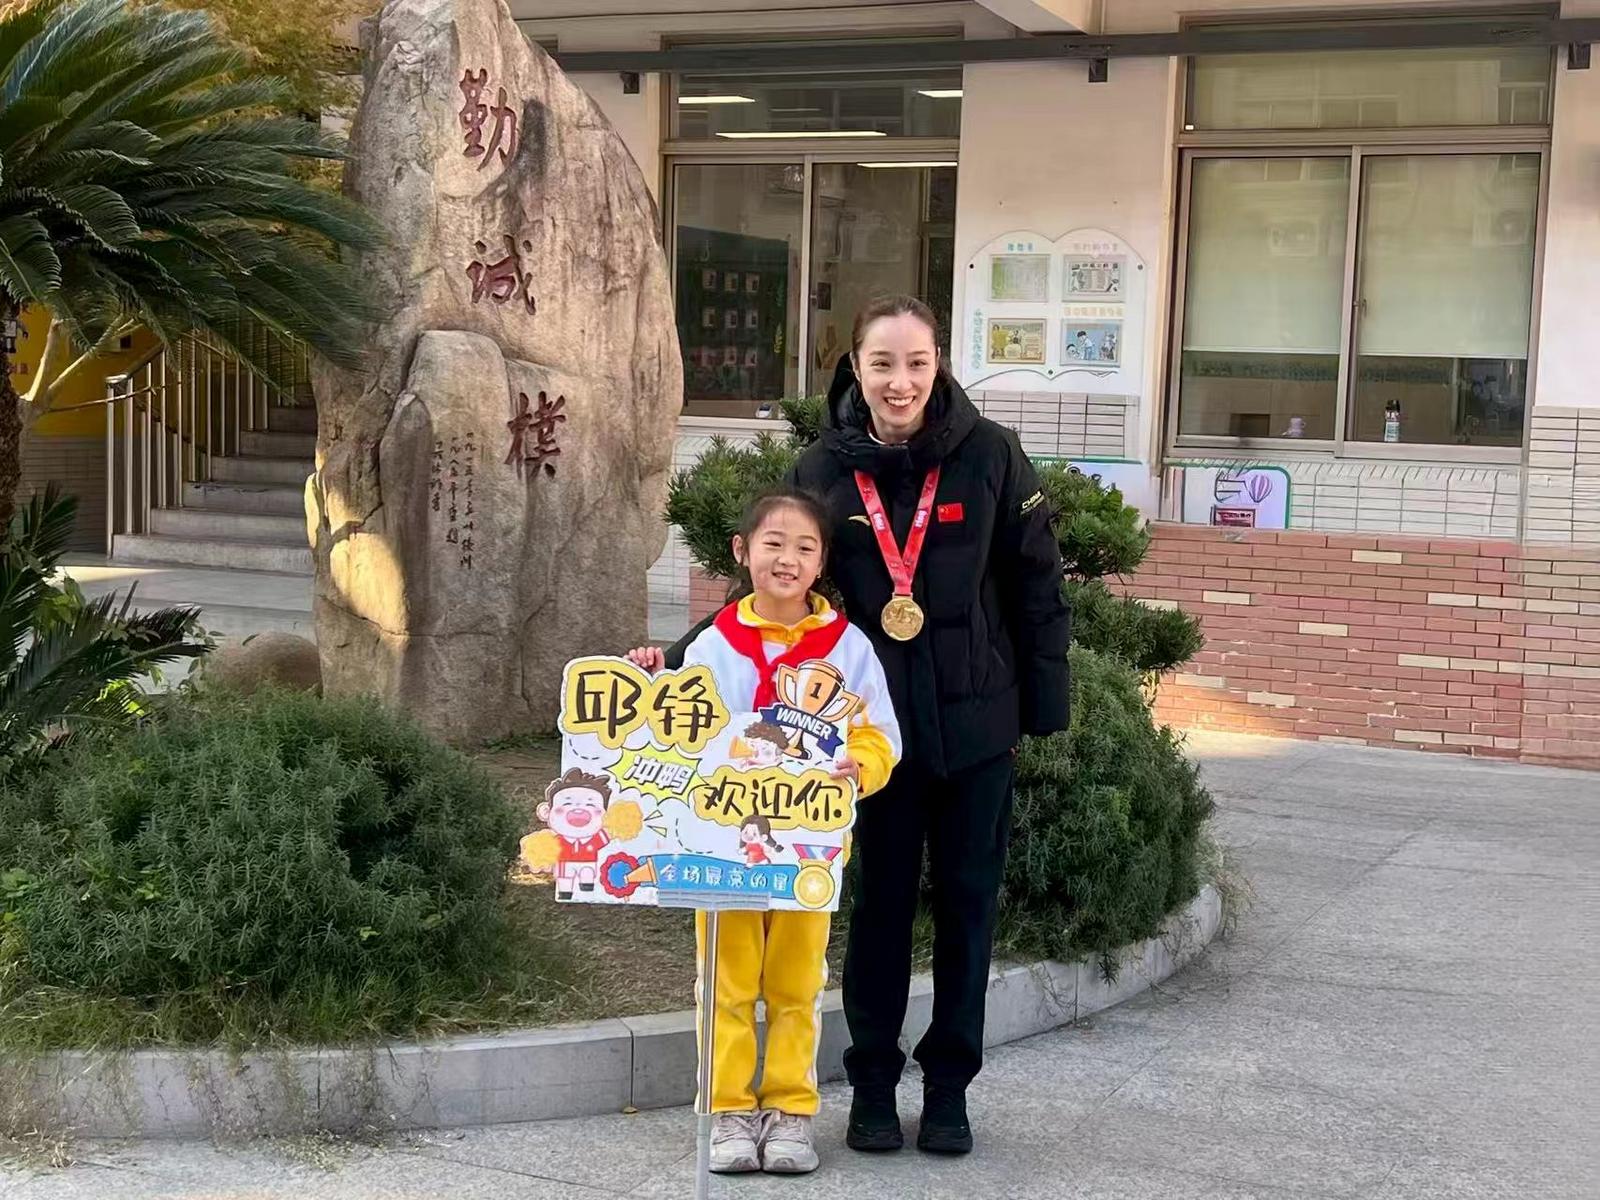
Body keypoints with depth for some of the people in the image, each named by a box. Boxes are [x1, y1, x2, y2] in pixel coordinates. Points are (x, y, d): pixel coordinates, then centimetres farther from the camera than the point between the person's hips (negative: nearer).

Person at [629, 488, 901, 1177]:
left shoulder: (848, 647, -3)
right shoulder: (713, 646, 0)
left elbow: (877, 743, -5)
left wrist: (856, 768, -26)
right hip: (725, 837, 1)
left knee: (796, 985, 10)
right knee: (729, 984, 7)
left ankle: (791, 1110, 20)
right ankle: (730, 1111, 16)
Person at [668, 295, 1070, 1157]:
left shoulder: (989, 455, -7)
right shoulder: (822, 470, -4)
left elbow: (1035, 587, -2)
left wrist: (1044, 709, -2)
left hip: (974, 722, 0)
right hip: (873, 723, 1)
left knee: (967, 901, 8)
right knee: (881, 901, 9)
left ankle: (948, 1086, 22)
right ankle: (873, 1083, 22)